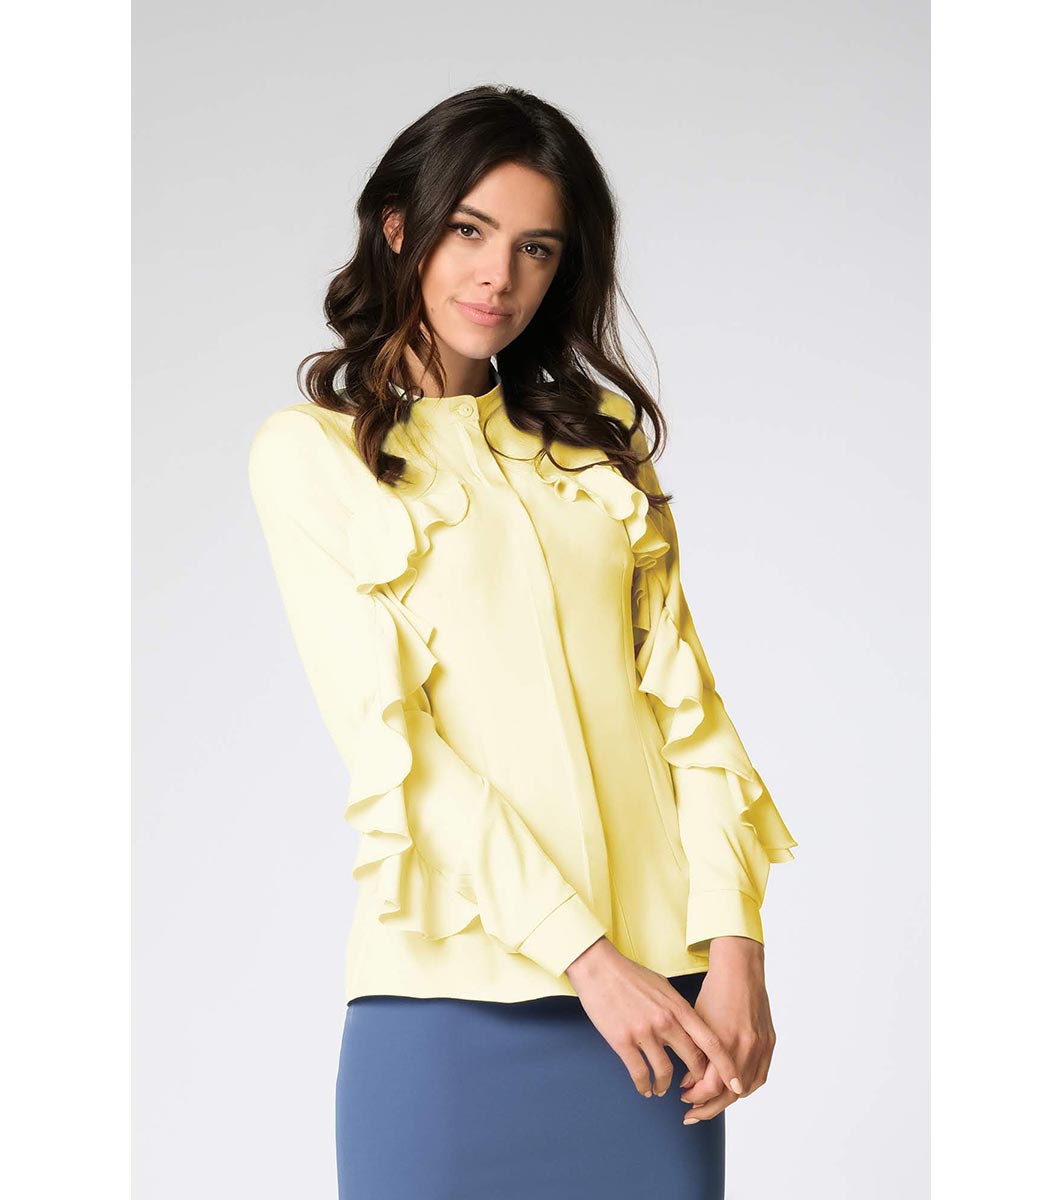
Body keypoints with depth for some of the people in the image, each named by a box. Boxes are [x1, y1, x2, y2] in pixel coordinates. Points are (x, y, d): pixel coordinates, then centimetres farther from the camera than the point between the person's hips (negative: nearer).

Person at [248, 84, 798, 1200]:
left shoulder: (601, 438, 15)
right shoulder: (311, 450, 2)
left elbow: (683, 697, 7)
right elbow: (382, 736, -8)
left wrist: (734, 943, -6)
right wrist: (585, 954, -15)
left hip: (659, 980, 4)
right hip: (456, 981, -3)